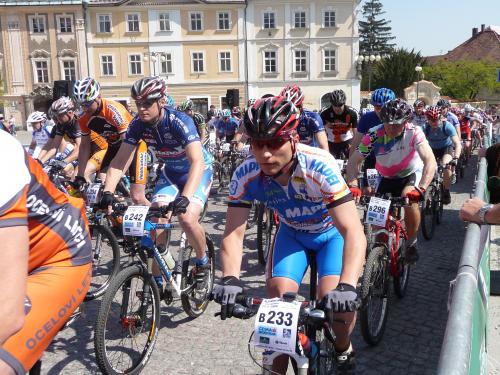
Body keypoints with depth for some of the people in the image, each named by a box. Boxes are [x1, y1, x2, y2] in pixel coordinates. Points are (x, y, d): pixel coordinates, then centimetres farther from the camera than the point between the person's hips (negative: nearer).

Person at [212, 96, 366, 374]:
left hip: (333, 232, -2)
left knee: (335, 300, -20)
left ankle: (344, 348, 15)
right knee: (279, 297, -16)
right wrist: (230, 279, -44)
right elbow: (234, 233, -26)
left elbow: (353, 231, -42)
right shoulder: (246, 175, -26)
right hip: (292, 233, 3)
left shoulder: (319, 166, -37)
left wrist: (347, 286, -56)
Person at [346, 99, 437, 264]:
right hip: (387, 178, 2)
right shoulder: (374, 135, -26)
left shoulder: (414, 132, -29)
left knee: (410, 199, -31)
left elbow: (430, 161, -39)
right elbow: (354, 160, -26)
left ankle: (411, 242, -8)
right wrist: (353, 185, -42)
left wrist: (420, 188, -53)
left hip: (412, 174, -2)